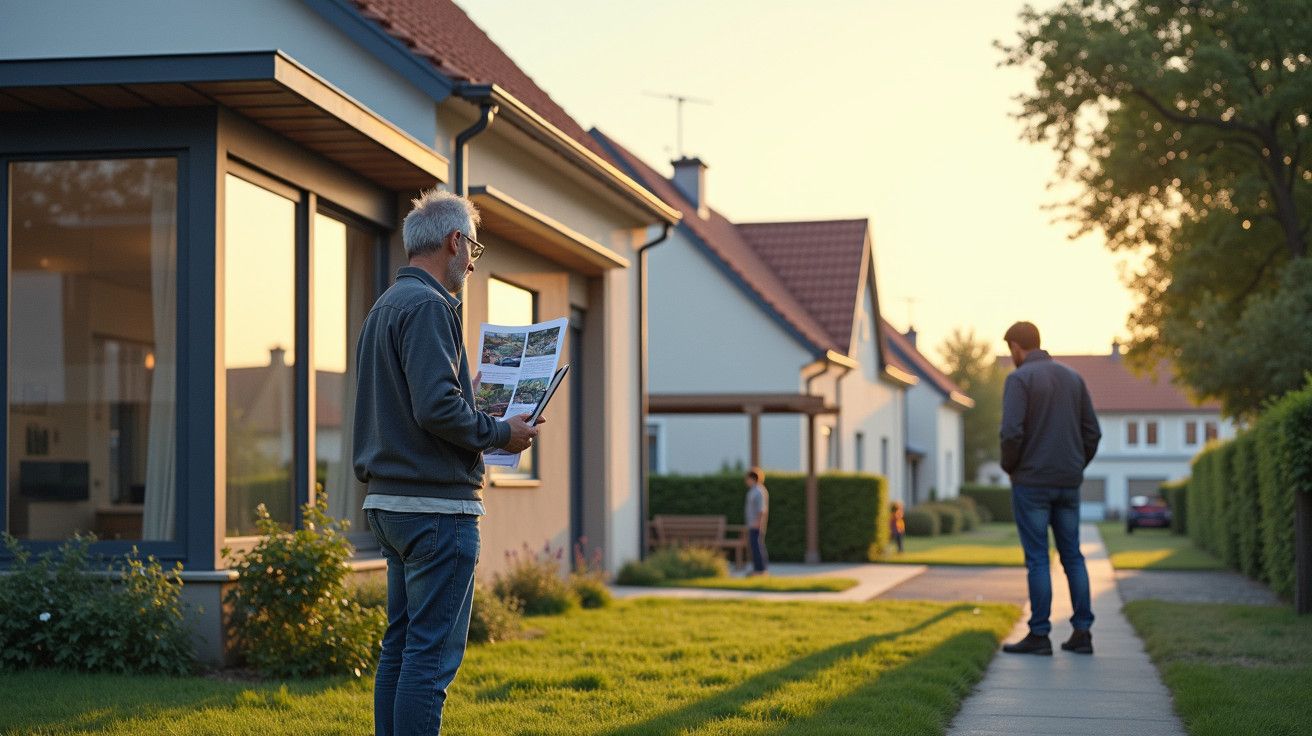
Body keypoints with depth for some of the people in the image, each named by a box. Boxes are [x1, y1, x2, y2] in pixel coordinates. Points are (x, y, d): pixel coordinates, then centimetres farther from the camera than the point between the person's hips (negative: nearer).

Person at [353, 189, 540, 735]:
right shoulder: (427, 306, -14)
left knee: (400, 646, 14)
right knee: (433, 653, -7)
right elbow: (437, 407, -23)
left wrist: (471, 395, 22)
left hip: (389, 503, 10)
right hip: (437, 505, -10)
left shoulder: (384, 307, 17)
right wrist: (501, 433, -10)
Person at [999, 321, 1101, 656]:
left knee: (1037, 558, -2)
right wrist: (1074, 469, 16)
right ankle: (1082, 633, 8)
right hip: (1068, 483, 6)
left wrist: (1008, 466, -1)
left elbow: (1011, 432, -19)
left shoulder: (1019, 379, -9)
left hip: (1031, 481, -5)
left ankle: (1039, 635, -1)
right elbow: (1092, 432, 8)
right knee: (1072, 556, 10)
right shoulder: (1073, 377, 11)